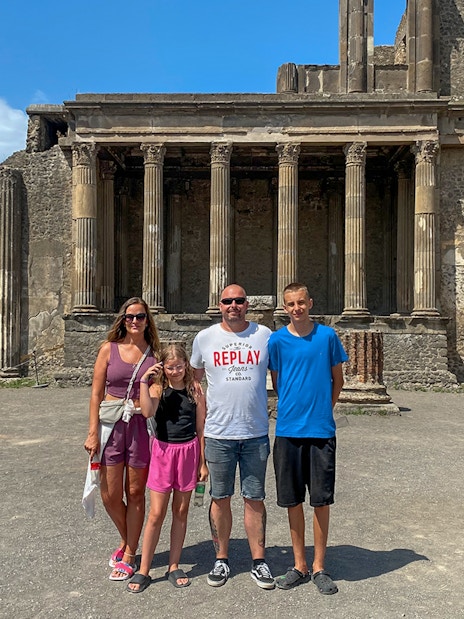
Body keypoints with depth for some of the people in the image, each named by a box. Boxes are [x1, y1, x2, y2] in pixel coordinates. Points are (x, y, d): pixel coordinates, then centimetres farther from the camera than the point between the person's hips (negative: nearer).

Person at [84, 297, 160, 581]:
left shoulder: (154, 353, 1)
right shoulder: (110, 349, 1)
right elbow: (97, 393, 1)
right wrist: (93, 432, -4)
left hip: (142, 425, -1)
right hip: (111, 423, 1)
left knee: (135, 493, 9)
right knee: (110, 494, 7)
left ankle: (129, 556, 27)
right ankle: (127, 540, 37)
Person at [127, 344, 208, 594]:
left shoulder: (195, 390, -1)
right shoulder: (158, 389, -4)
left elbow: (201, 428, 3)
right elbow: (147, 411, -25)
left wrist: (203, 462, 4)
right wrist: (144, 381, -25)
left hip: (189, 451, 1)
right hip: (163, 451, -1)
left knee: (180, 512, 13)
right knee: (156, 514, 4)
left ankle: (174, 566, 28)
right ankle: (143, 570, 20)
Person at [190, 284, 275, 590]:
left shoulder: (265, 335, 1)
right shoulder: (204, 338, 2)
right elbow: (194, 379, 14)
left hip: (256, 434, 0)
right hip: (218, 434, 1)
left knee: (254, 499, 11)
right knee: (220, 499, 12)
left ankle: (259, 562, 26)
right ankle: (222, 559, 29)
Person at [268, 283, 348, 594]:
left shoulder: (327, 335, 0)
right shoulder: (277, 340, 0)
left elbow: (337, 379, 9)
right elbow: (276, 383, 10)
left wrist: (323, 411, 8)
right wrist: (294, 409, 8)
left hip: (321, 429, 0)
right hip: (288, 429, 1)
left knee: (321, 499, 6)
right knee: (293, 500, 10)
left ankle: (319, 567, 23)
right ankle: (300, 565, 27)